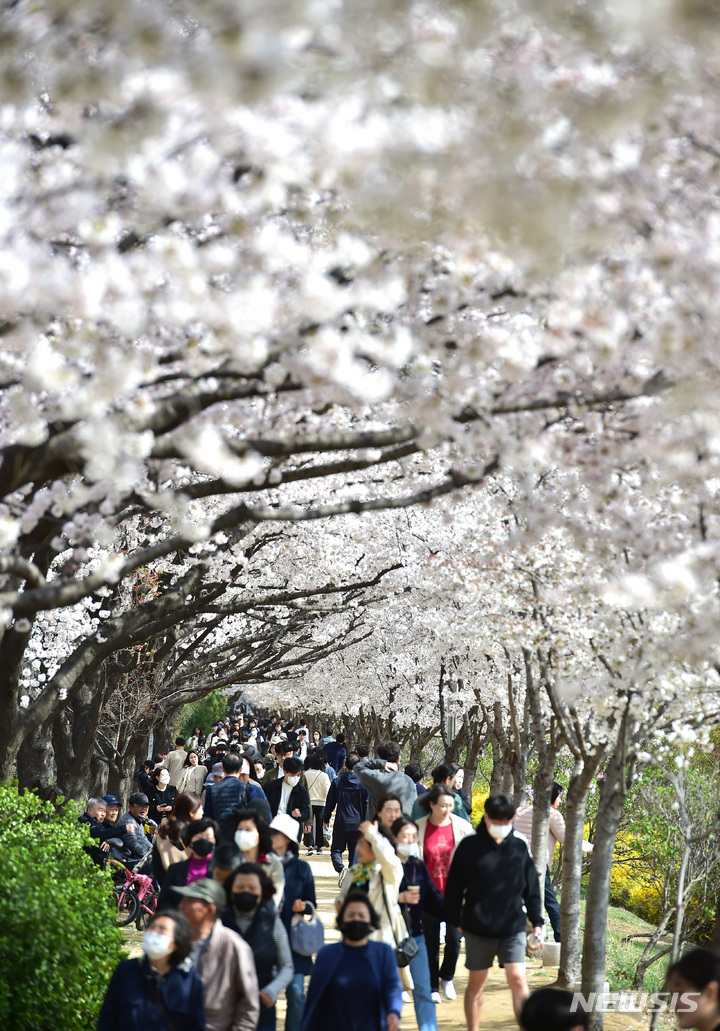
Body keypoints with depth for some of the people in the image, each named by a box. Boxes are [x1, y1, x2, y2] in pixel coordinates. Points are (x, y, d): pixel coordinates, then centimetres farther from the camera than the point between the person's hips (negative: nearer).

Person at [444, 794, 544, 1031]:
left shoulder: (520, 847, 4)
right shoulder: (469, 846, -3)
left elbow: (531, 887, 9)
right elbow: (454, 886, 3)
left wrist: (537, 921, 6)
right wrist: (456, 920, 3)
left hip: (513, 928, 1)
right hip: (478, 929, -1)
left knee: (518, 979, -10)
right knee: (476, 984, 10)